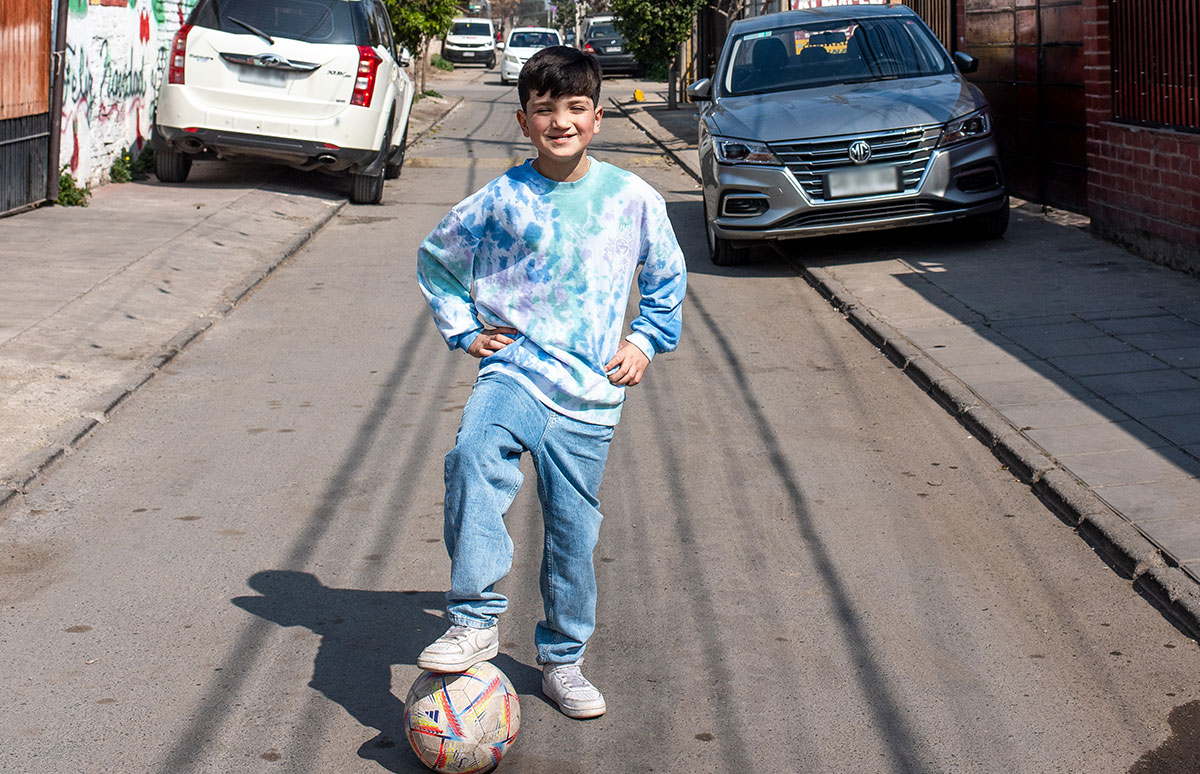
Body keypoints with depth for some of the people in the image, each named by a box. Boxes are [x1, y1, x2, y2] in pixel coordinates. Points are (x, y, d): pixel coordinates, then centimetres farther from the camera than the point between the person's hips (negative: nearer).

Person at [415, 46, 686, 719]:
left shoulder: (634, 199, 1)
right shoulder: (500, 201, -2)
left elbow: (667, 277, 17)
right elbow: (436, 259, 15)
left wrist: (645, 339, 7)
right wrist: (463, 330, 6)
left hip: (589, 393, 1)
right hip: (515, 369, -1)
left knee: (574, 534, 7)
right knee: (474, 456, -32)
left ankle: (563, 660, 28)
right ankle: (476, 620, -25)